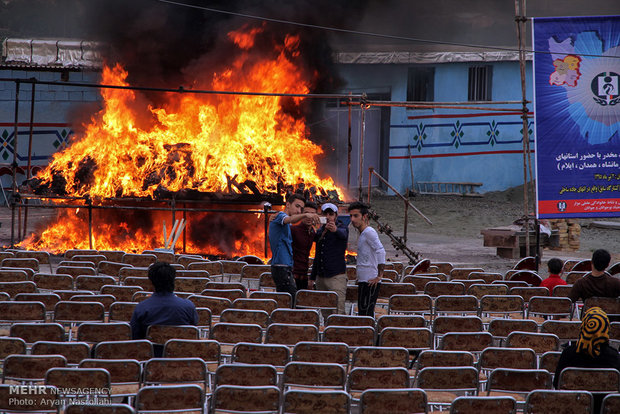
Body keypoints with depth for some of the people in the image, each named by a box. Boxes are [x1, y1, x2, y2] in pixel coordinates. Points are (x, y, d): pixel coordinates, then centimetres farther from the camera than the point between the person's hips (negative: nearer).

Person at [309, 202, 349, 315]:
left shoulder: (342, 228, -4)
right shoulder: (320, 231, 15)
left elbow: (342, 234, -31)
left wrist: (335, 229, -55)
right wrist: (312, 277, 20)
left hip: (336, 277, -6)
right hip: (321, 278, 6)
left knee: (338, 313, -15)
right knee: (326, 313, 5)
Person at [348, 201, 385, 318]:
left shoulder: (369, 232, -12)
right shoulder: (363, 233, 19)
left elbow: (380, 251, -23)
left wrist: (379, 275, -23)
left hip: (370, 282, -10)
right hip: (364, 282, 10)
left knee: (365, 315, -13)